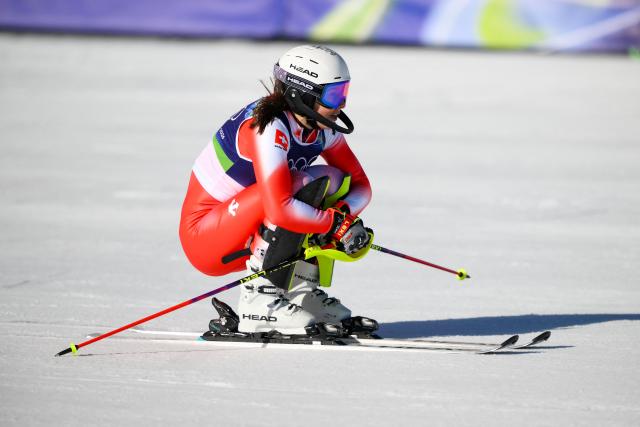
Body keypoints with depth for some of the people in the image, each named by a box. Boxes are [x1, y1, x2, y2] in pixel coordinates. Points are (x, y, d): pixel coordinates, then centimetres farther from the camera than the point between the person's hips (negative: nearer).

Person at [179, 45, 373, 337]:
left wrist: (346, 215, -16)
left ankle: (302, 292, -1)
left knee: (334, 180, 3)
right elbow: (280, 210, -36)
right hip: (204, 237, -9)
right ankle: (258, 301, -24)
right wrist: (337, 225, -24)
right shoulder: (270, 129, -26)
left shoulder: (321, 129, 0)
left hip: (244, 233, 9)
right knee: (300, 185, -27)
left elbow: (360, 185, 5)